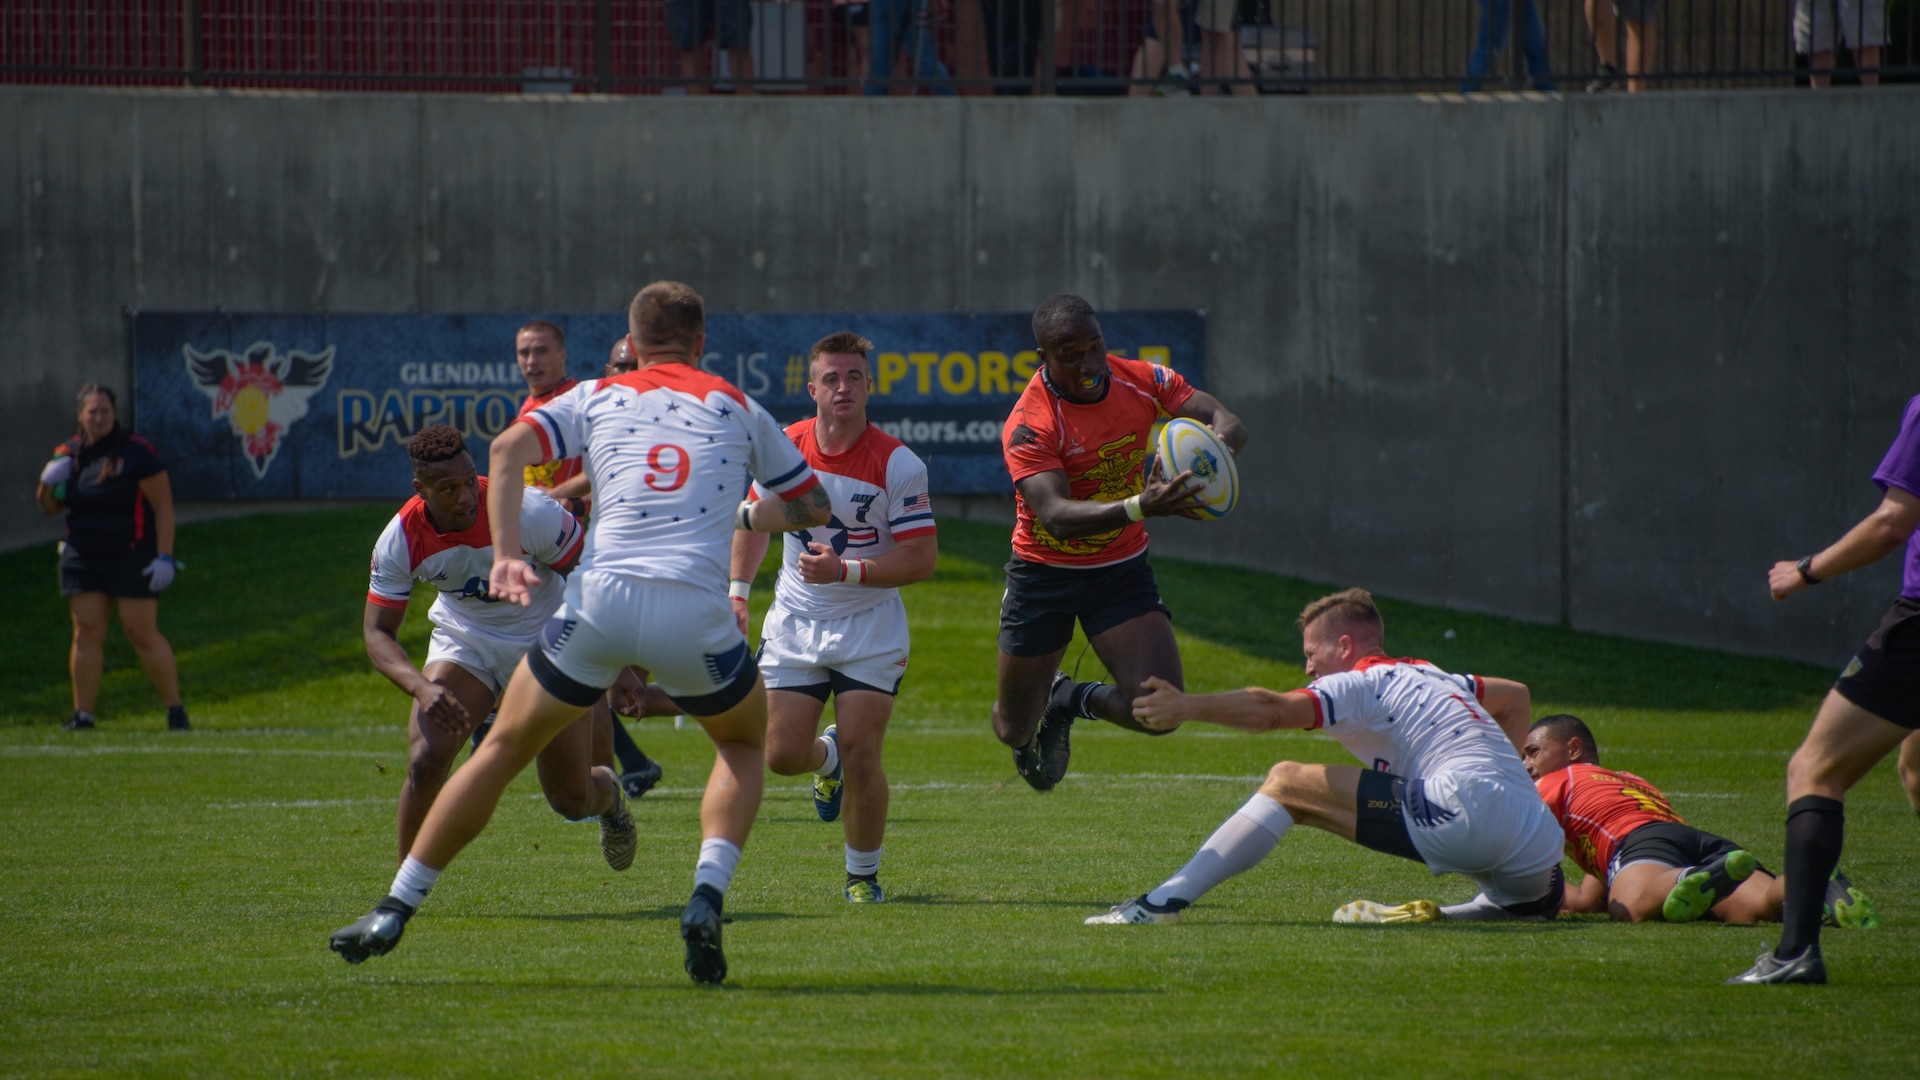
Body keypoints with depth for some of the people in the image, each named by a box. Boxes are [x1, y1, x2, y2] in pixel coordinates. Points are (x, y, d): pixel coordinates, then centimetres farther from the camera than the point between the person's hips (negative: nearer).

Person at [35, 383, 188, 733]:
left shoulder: (137, 452, -7)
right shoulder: (69, 453, 9)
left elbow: (163, 505, -7)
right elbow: (50, 506, 19)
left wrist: (164, 556, -15)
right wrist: (48, 484, -5)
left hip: (132, 557, -5)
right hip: (83, 559, 5)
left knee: (143, 634, -7)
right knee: (86, 633, 0)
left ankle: (175, 709, 1)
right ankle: (83, 713, 3)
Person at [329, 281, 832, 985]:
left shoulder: (597, 399, 18)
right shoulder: (737, 408, 19)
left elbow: (509, 448, -1)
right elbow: (815, 506, 28)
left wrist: (506, 557, -7)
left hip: (600, 600, 0)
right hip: (695, 610, 0)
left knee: (504, 749, 17)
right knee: (746, 743, 27)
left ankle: (393, 913, 16)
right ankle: (708, 896, 4)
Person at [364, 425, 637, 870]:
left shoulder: (528, 512, -29)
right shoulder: (401, 540, -21)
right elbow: (378, 632, -14)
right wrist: (420, 687, -33)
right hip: (462, 644, 1)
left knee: (572, 800, 5)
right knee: (425, 765, -23)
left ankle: (606, 792, 44)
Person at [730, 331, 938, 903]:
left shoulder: (899, 465, -15)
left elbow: (921, 558, -16)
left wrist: (846, 571, -26)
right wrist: (737, 592, 7)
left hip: (871, 630, -3)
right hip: (794, 623, 3)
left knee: (861, 759, -11)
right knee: (781, 755, -3)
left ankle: (863, 873, 10)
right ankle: (828, 758, 35)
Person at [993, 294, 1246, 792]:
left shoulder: (1142, 381, -11)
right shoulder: (1027, 426, -25)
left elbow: (1229, 424, -12)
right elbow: (1056, 516, -36)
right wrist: (1138, 508, -52)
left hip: (1121, 568, 3)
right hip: (1043, 576, -3)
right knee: (1015, 728, 8)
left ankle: (1071, 701, 18)